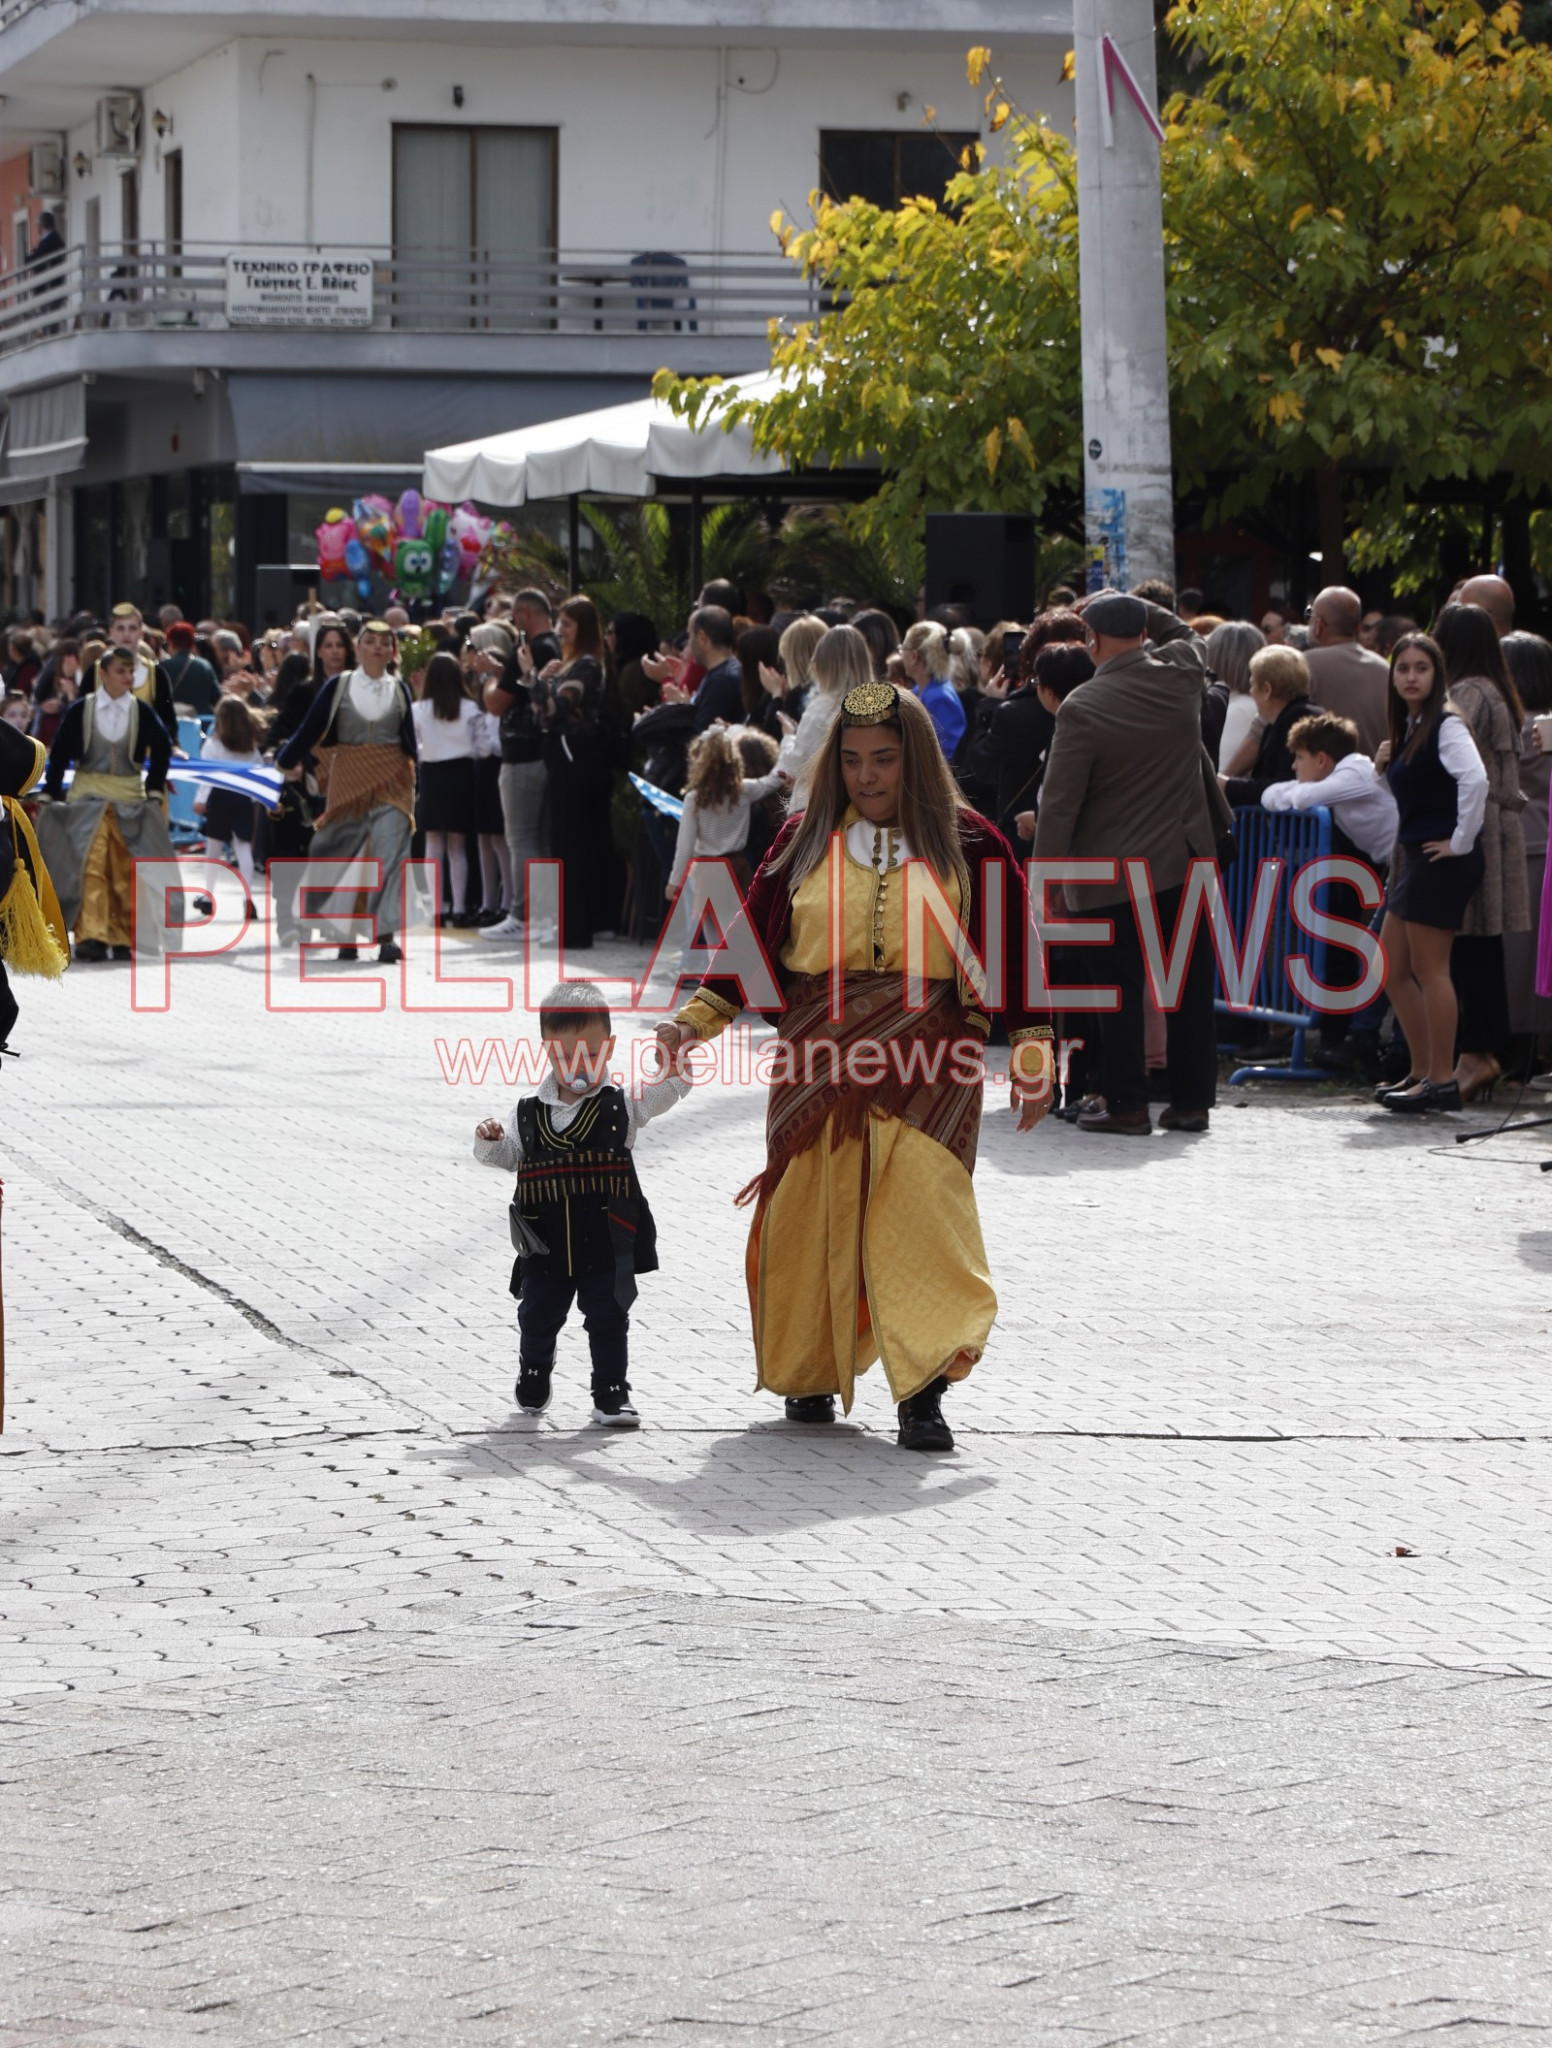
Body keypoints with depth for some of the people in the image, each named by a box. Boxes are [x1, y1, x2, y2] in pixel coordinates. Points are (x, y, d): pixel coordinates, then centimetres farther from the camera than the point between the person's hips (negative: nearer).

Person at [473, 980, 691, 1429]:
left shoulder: (622, 1107, -3)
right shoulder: (529, 1115, 2)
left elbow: (671, 1087, -11)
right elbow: (504, 1157, 7)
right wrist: (489, 1140, -15)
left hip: (607, 1247, -2)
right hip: (546, 1249, 2)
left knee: (608, 1319, 0)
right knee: (537, 1319, 15)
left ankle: (611, 1393, 11)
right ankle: (534, 1375, 41)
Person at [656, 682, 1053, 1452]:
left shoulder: (967, 845, 6)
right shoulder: (804, 842, 11)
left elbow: (1013, 949, 6)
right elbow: (753, 939, 13)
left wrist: (1032, 1054, 2)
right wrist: (694, 1022, 4)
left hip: (926, 1058, -2)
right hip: (820, 1057, 2)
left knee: (918, 1209, -14)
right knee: (813, 1212, 2)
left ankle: (922, 1392, -16)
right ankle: (810, 1374, 19)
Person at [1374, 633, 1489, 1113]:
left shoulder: (1444, 726, -13)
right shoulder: (1408, 728, 15)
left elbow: (1474, 778, -28)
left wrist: (1461, 840, -23)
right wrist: (1387, 765, 10)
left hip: (1442, 862, -10)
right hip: (1414, 858, 10)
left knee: (1429, 971, -7)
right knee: (1392, 970, 12)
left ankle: (1442, 1082, -2)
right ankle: (1422, 1072, 20)